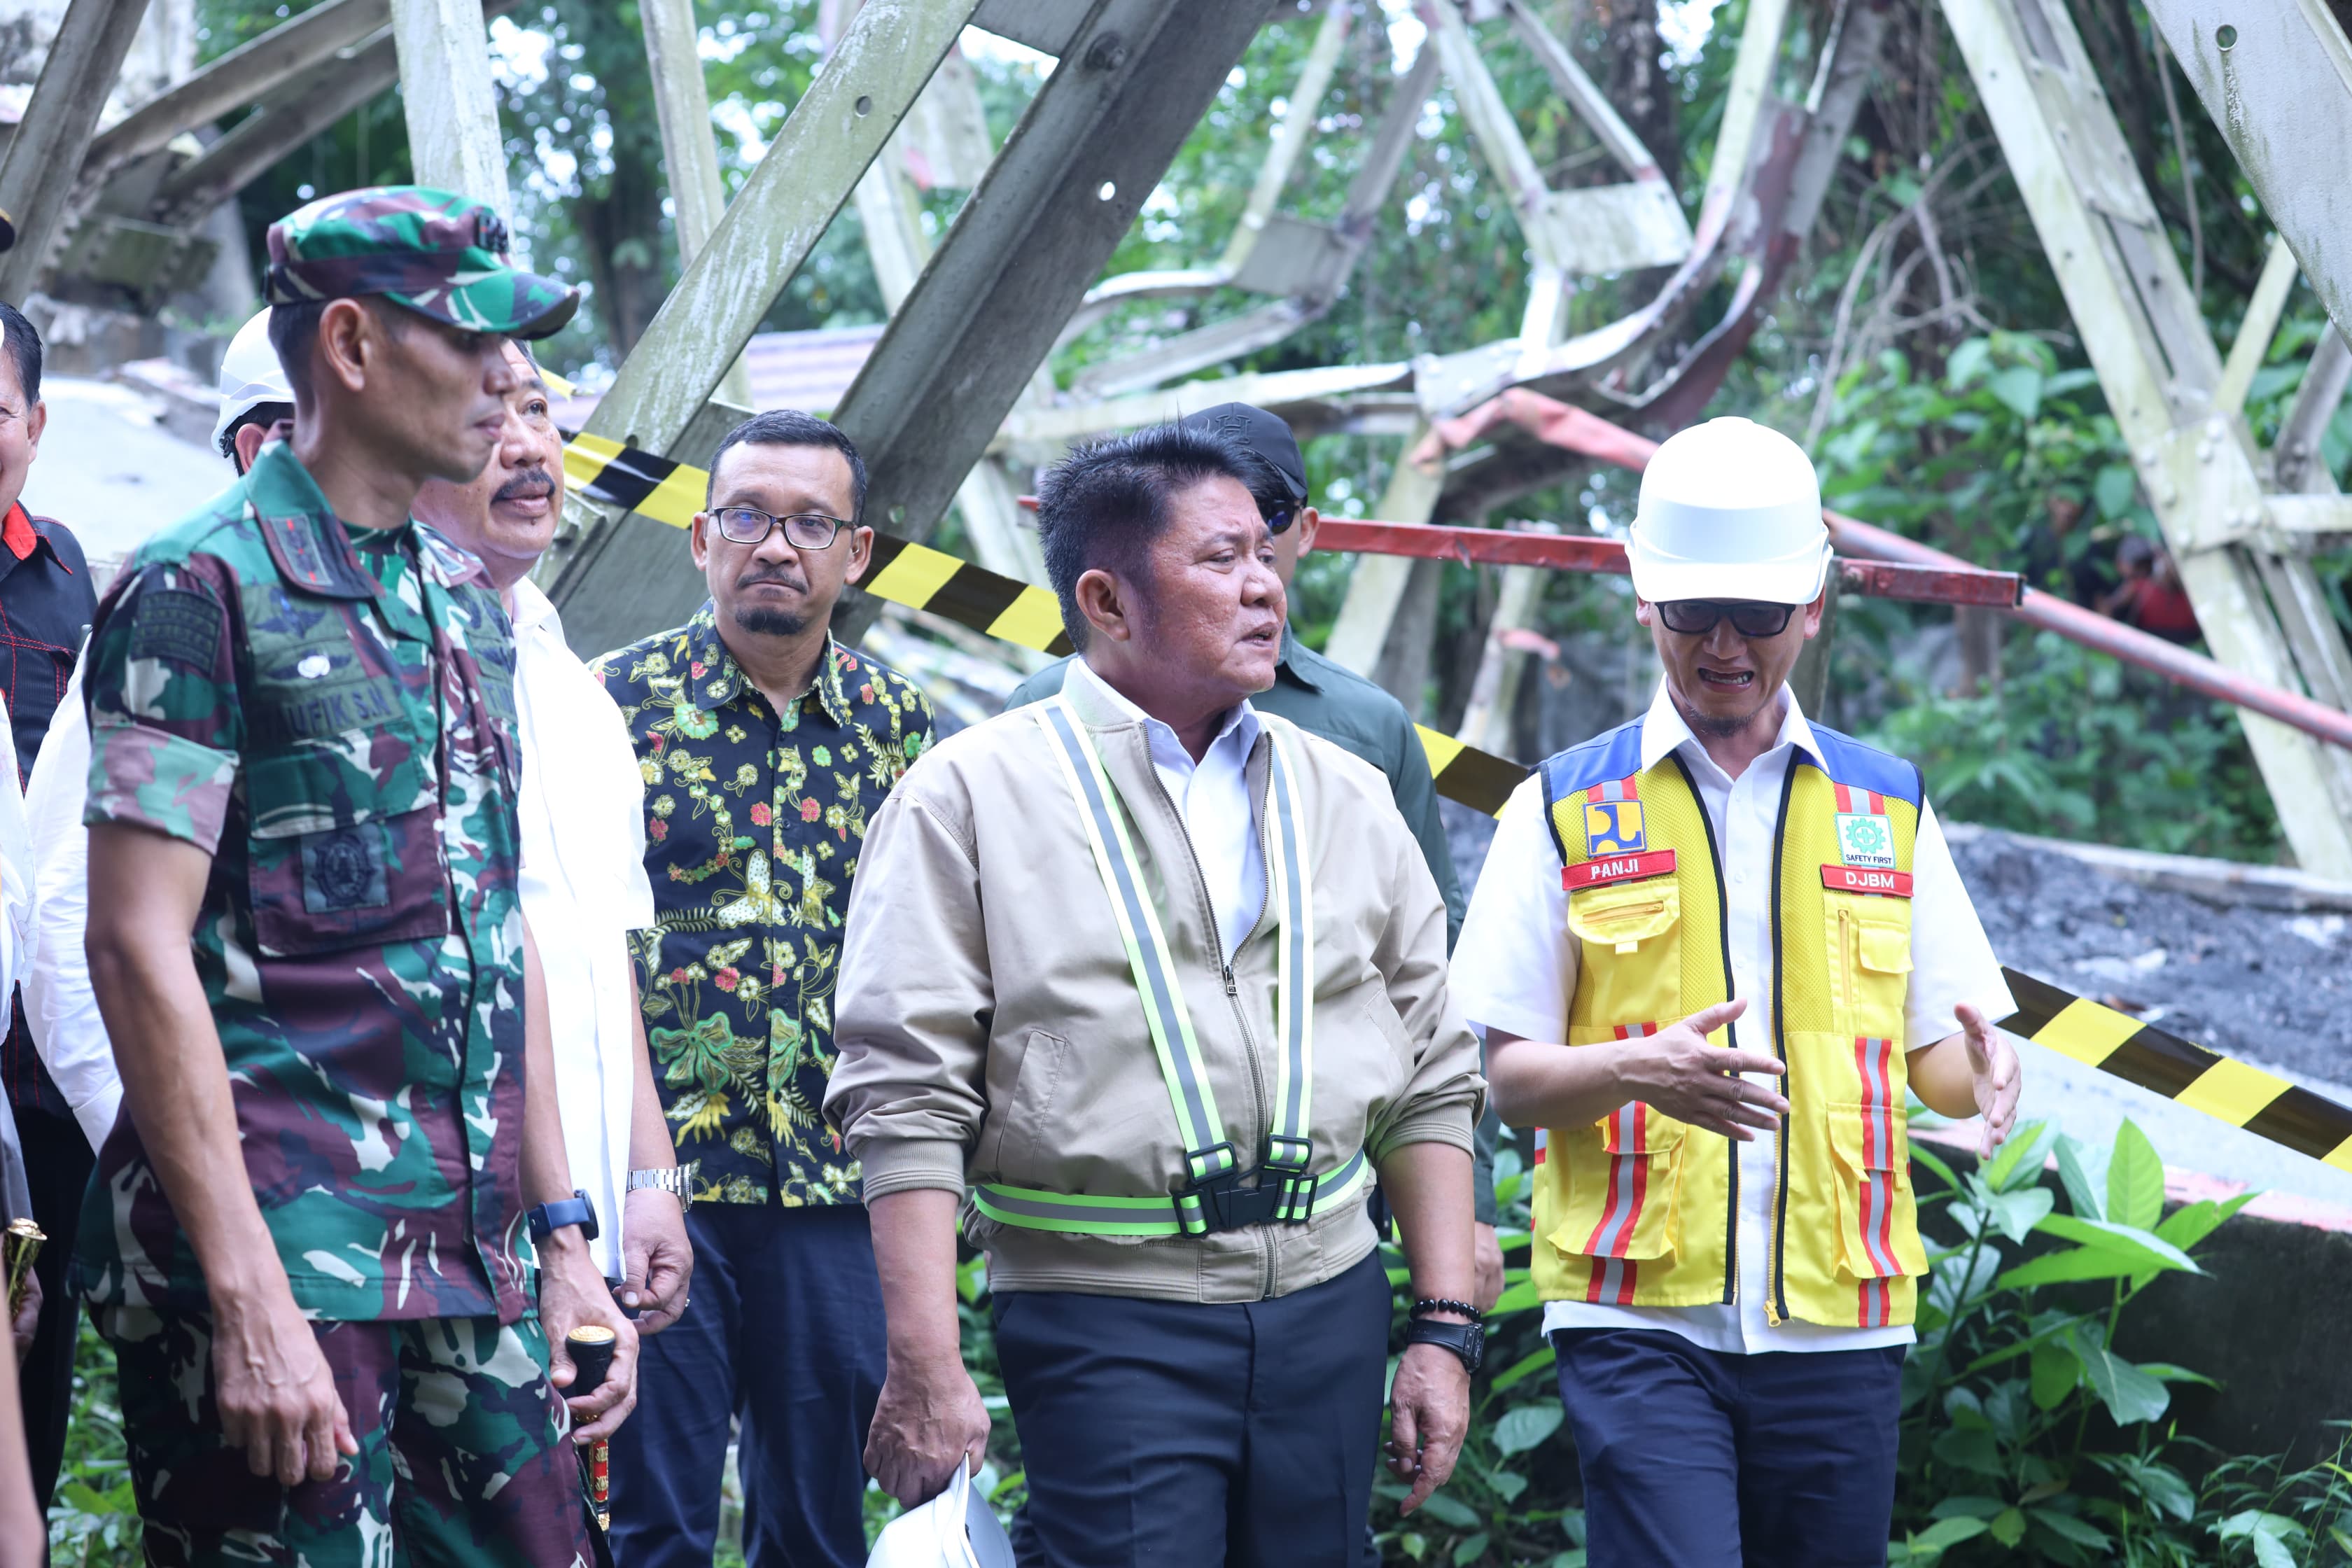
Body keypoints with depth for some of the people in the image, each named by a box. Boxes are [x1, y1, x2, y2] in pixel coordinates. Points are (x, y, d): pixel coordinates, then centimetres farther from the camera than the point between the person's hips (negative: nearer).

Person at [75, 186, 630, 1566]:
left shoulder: (466, 604, 17)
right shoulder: (205, 588, -7)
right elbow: (139, 948, -14)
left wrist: (562, 1241, 15)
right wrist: (248, 1300, -19)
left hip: (473, 1270, 7)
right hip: (281, 1247, -7)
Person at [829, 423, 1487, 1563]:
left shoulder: (1344, 798, 13)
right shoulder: (972, 796, -2)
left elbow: (1430, 1077, 15)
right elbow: (908, 1101, -6)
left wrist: (1444, 1331, 9)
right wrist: (927, 1372, -13)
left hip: (1326, 1307, 5)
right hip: (1103, 1324, -4)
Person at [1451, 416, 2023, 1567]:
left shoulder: (1886, 807, 12)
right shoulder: (1564, 810, 5)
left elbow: (1934, 1053, 13)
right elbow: (1509, 1076, 2)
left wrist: (1981, 1069, -11)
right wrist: (1637, 1068, -18)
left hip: (1835, 1317, 3)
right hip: (1639, 1313, -3)